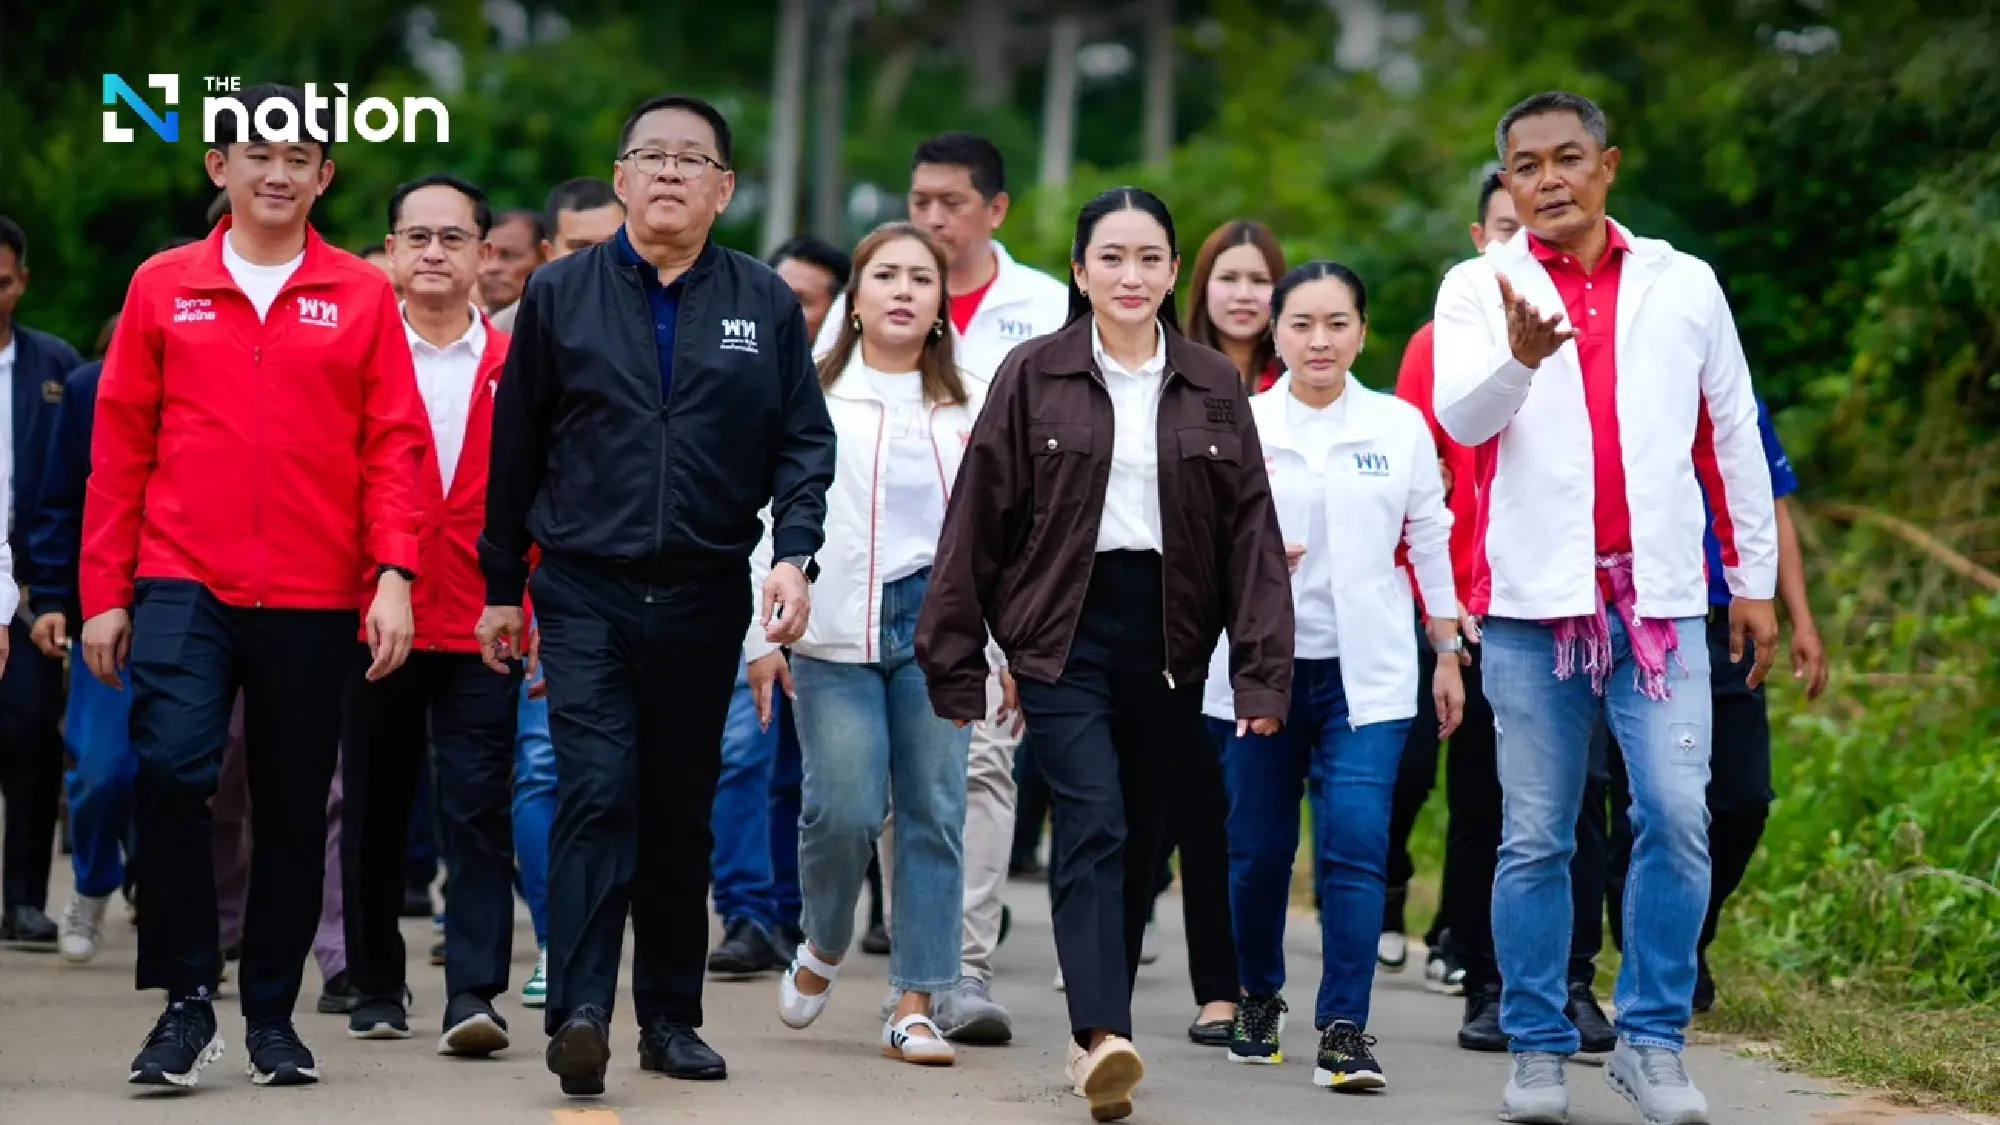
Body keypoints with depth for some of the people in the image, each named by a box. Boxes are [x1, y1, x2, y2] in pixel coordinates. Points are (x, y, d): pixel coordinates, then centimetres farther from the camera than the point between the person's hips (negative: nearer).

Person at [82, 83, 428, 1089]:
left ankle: (272, 1014, 20)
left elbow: (394, 446, 3)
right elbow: (119, 447, 7)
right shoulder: (162, 288, 6)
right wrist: (105, 589, 3)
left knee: (294, 809, 6)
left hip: (313, 599, 1)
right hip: (183, 585, -1)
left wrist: (393, 572, -9)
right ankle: (187, 998, -4)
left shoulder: (362, 296, 5)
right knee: (170, 770, -17)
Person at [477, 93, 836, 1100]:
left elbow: (803, 442, 5)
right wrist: (502, 585, 9)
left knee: (682, 811, 9)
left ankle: (670, 1016, 18)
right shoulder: (560, 295, 4)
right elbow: (517, 449, 8)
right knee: (596, 794, -15)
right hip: (585, 592, -2)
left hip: (705, 597, 2)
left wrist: (794, 552, -11)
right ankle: (579, 1011, -20)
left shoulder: (765, 305, 6)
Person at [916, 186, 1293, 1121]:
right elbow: (978, 520, 1)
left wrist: (1262, 672, -2)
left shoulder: (1214, 387, 7)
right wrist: (955, 662, -1)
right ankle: (1103, 1038, -27)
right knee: (1093, 826, -17)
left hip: (1169, 640, 3)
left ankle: (1099, 1031, 21)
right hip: (1064, 632, -3)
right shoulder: (1033, 378, 1)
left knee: (1138, 839, 8)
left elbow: (1251, 530, 5)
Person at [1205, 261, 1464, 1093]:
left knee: (1355, 843, -13)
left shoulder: (1400, 426, 4)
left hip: (1365, 673, 0)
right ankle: (1259, 998, 30)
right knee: (1259, 847, 7)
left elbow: (1430, 542, 10)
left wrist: (1448, 652, 10)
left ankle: (1344, 1028, -12)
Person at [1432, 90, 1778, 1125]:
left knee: (1677, 818, -10)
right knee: (1534, 839, 3)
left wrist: (1756, 581, 14)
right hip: (1532, 604, -1)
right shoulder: (1478, 288, 4)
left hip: (1661, 599, 1)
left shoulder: (1683, 285, 10)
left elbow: (1734, 440, 15)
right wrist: (1519, 358, -34)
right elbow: (1464, 419, -13)